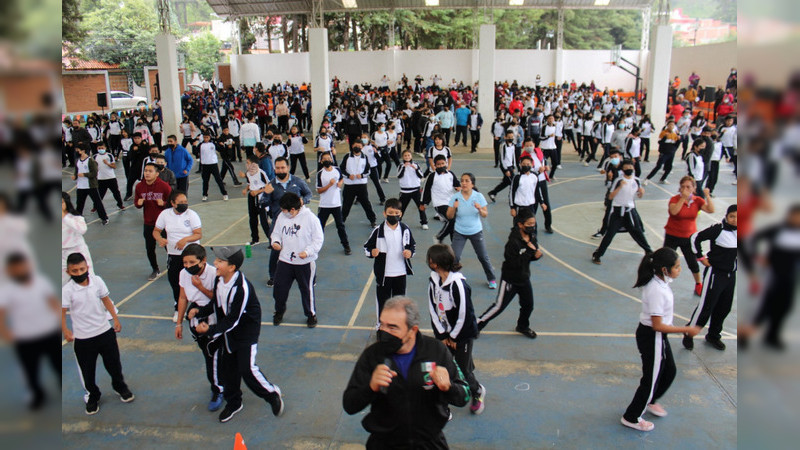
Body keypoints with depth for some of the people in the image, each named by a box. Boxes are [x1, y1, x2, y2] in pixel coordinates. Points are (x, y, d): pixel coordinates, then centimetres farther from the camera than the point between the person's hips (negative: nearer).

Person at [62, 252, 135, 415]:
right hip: (83, 338, -2)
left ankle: (120, 387, 42)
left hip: (105, 332, 2)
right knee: (87, 371, 12)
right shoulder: (67, 290, -16)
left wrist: (115, 319, 5)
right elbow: (62, 312, -16)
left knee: (113, 364, 16)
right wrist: (65, 331, -25)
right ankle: (93, 396, 36)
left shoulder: (97, 281, -8)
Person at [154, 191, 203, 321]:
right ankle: (178, 309, 30)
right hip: (173, 254, 3)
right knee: (175, 282, 10)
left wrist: (185, 239, -30)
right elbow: (156, 231, 6)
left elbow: (199, 234, -13)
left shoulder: (192, 215, -10)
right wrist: (160, 239, -17)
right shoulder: (165, 214, -1)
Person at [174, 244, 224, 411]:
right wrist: (179, 323, 12)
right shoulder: (184, 274, -6)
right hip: (195, 317, 5)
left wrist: (200, 286, -29)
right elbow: (183, 298, 7)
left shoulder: (214, 273, -24)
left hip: (214, 317, -5)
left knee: (214, 355, -4)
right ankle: (218, 382, 35)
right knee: (207, 354, 15)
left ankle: (217, 391, 13)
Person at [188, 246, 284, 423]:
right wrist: (199, 312, -7)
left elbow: (232, 320, -27)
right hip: (228, 330, 8)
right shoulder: (219, 280, -6)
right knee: (226, 367, 14)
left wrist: (210, 329, -25)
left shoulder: (242, 288, -32)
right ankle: (233, 403, 34)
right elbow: (216, 304, 8)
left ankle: (273, 395, 16)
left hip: (247, 331, -8)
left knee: (247, 369, -8)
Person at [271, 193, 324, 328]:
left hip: (305, 262, -4)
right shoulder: (282, 217, -2)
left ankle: (311, 314, 31)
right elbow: (276, 233, 12)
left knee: (307, 289, 10)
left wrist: (307, 252, -22)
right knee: (280, 287, 11)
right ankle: (279, 311, 37)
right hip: (285, 260, 4)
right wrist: (275, 242, -10)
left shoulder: (310, 218, -16)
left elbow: (318, 239, -11)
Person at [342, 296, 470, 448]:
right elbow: (349, 406, -4)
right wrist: (371, 388, -24)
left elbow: (464, 397, 0)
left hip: (430, 442, 1)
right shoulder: (371, 355, -4)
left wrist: (448, 387, -22)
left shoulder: (436, 349, -4)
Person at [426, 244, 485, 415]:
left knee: (463, 370, 6)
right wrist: (442, 334, -2)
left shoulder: (458, 283, -25)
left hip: (463, 333, -5)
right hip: (444, 333, 5)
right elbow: (432, 308, 0)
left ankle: (478, 392, 35)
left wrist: (453, 337, -10)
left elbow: (464, 314, -20)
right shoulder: (433, 280, -6)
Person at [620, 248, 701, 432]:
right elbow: (658, 326, -27)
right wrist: (687, 330, -21)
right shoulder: (656, 291, -32)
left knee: (669, 371, 25)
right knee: (651, 379, 8)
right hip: (652, 339, -9)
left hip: (658, 336, 9)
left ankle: (650, 401, 50)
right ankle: (631, 418, 28)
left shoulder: (660, 282, -3)